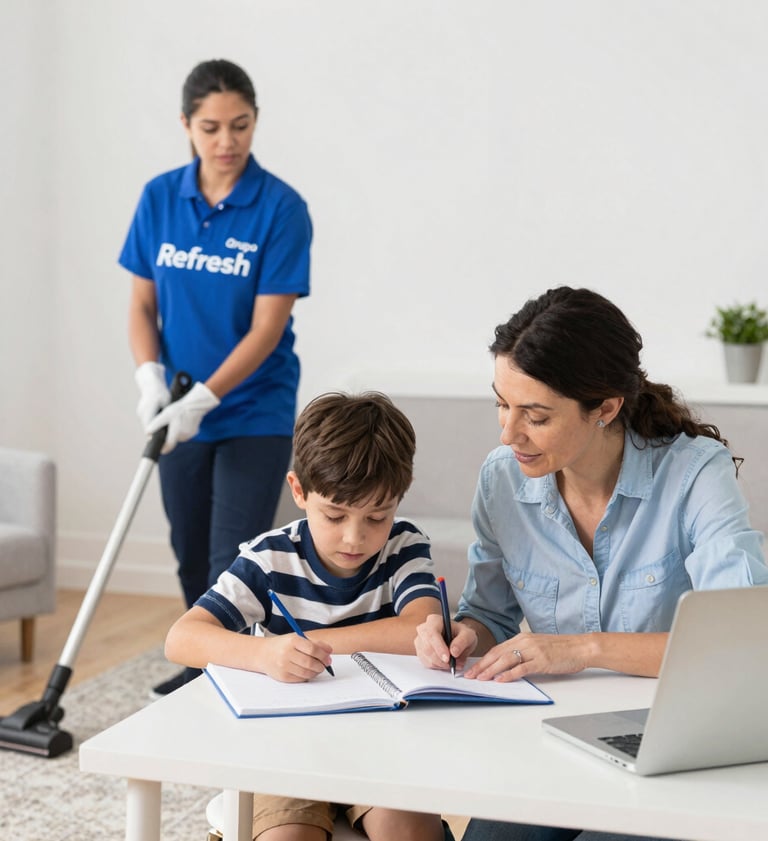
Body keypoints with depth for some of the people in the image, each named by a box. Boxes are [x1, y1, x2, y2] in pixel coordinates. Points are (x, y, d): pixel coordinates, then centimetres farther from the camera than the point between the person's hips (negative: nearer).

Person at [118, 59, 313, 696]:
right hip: (183, 414, 5)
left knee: (234, 565, -7)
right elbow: (143, 304, 4)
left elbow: (267, 328, -17)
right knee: (191, 555, 17)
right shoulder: (160, 198, -1)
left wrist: (202, 399, -24)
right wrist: (151, 377, -14)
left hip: (255, 415, -5)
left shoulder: (282, 209, -14)